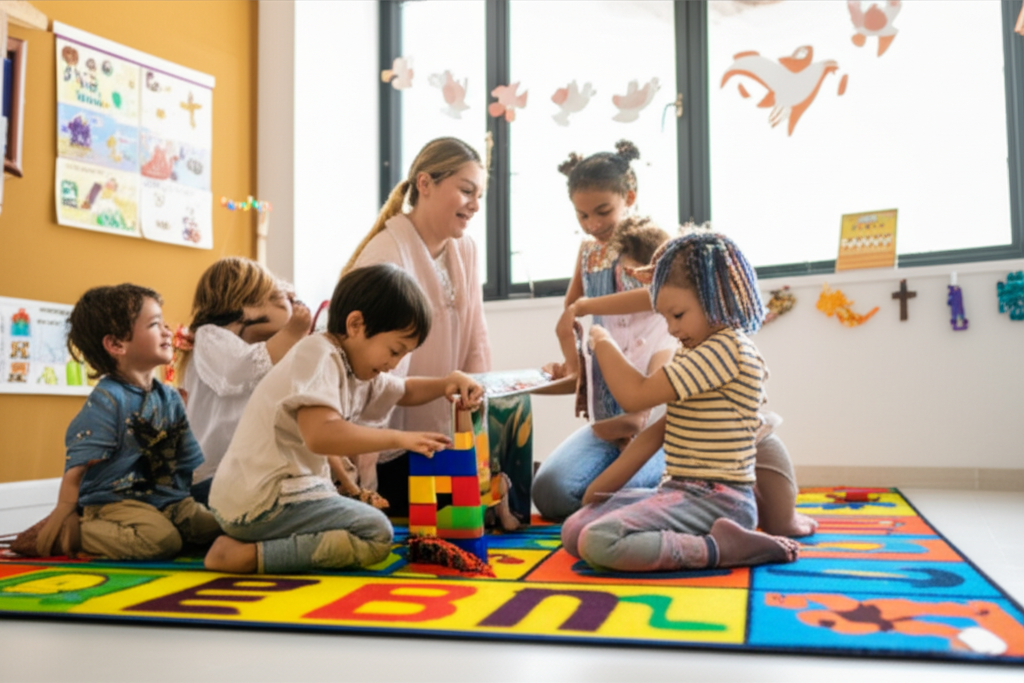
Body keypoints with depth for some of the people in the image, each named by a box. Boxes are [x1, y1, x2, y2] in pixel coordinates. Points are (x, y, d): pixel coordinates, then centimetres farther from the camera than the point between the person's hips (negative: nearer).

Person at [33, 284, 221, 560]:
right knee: (162, 540, -30)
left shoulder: (170, 397, 9)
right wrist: (65, 514, -15)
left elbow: (190, 461, 15)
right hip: (114, 501, -7)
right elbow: (78, 465, -14)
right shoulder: (107, 400, -12)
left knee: (216, 525, -9)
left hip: (168, 500, 7)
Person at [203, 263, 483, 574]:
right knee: (375, 535, -15)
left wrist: (448, 382, 11)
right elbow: (321, 435, -31)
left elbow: (404, 392, 31)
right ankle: (249, 555, -16)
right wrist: (399, 438, -22)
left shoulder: (358, 369, 14)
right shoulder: (319, 357, -15)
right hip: (260, 501, -10)